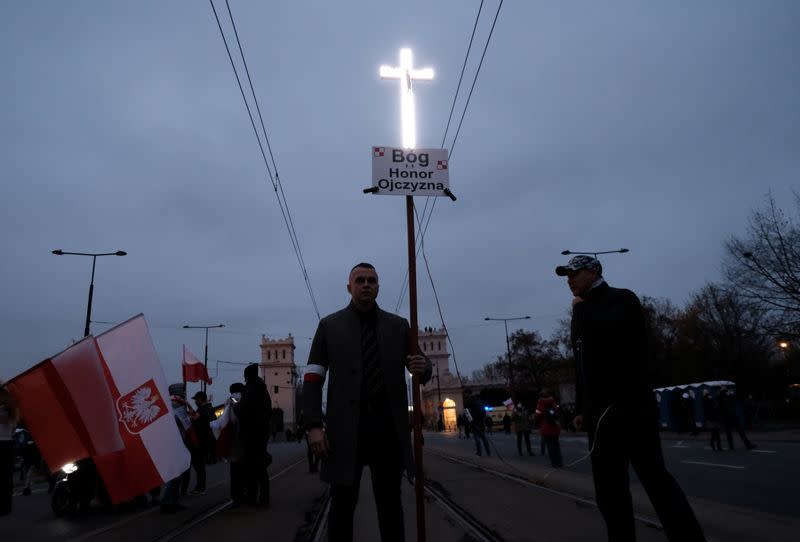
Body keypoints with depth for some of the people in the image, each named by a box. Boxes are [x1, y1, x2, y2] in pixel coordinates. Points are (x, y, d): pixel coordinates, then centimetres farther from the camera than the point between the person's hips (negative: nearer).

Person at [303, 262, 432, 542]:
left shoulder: (399, 325, 11)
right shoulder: (329, 325, 7)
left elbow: (422, 371, 12)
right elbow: (313, 378, 2)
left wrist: (423, 368, -14)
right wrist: (313, 425, -9)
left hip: (389, 428, 2)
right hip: (345, 428, -1)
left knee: (390, 504, 9)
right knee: (342, 505, 4)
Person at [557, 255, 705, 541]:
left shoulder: (622, 299, -3)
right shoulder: (583, 314, 20)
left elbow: (606, 331, -25)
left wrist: (581, 309, -9)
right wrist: (581, 408, 18)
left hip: (630, 409, -8)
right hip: (600, 414, 8)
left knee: (655, 479, -5)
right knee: (609, 489, 8)